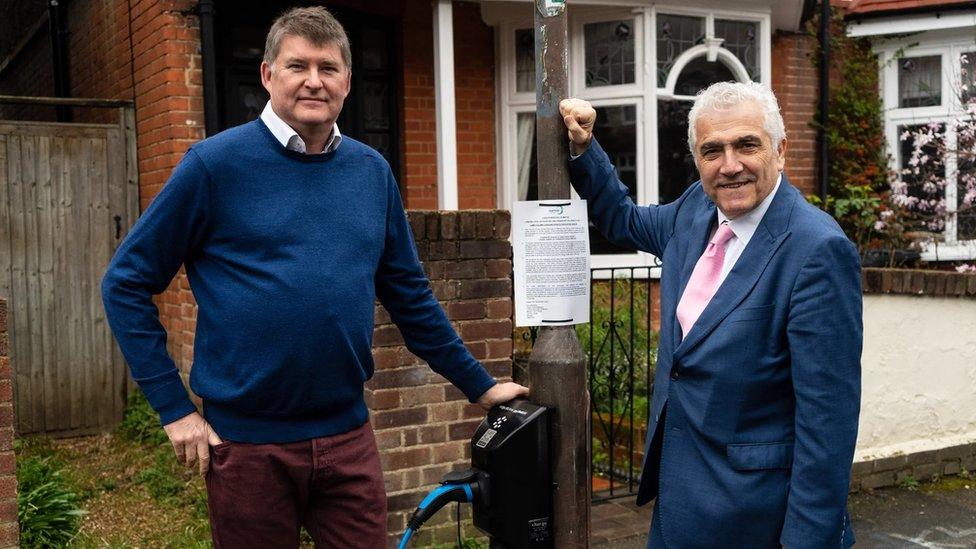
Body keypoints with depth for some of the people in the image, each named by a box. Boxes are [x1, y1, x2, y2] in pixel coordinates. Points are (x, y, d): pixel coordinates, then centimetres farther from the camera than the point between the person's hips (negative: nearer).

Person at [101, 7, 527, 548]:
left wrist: (479, 385, 14)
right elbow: (127, 283, -3)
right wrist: (173, 407, -7)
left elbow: (410, 295, 13)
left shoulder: (371, 171, 4)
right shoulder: (216, 162, -7)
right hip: (246, 442, -3)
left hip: (348, 436, 3)